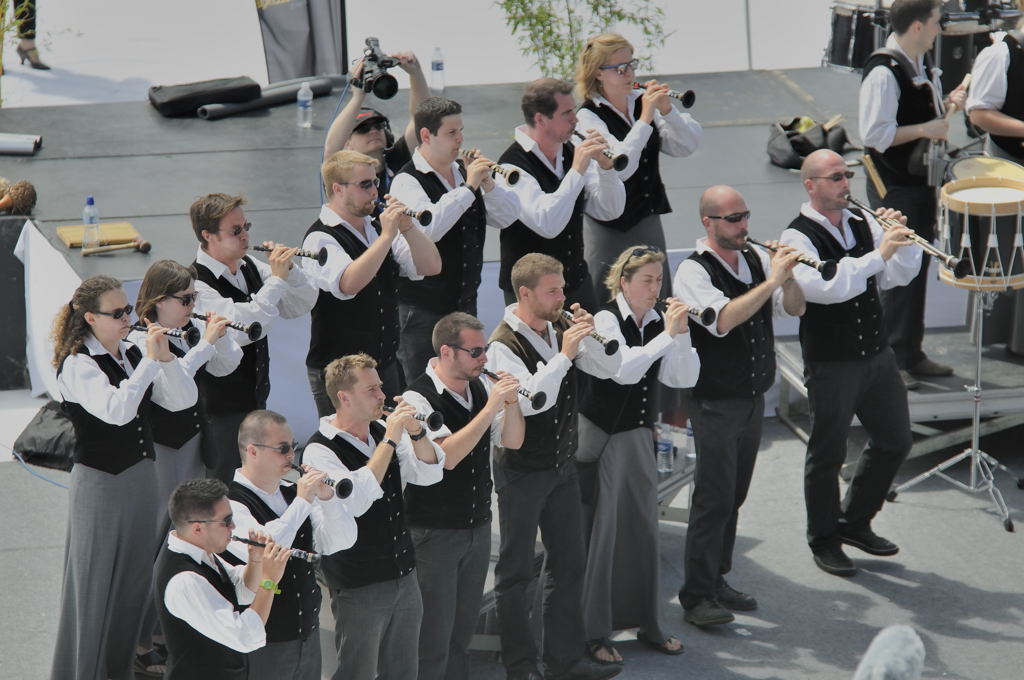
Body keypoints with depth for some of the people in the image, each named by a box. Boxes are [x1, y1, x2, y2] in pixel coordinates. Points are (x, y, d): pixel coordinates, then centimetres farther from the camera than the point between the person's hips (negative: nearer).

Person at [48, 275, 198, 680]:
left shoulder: (132, 354, 4)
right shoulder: (78, 365, -16)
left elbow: (184, 399, 2)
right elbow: (116, 410, -31)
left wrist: (166, 358, -14)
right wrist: (149, 361, -27)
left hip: (141, 476, 7)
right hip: (99, 484, -7)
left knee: (135, 579, 15)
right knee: (95, 582, 1)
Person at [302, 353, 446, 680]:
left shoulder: (382, 431, 5)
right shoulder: (320, 451, -16)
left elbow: (430, 473, 4)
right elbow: (354, 502, -30)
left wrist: (416, 431, -14)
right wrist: (389, 441, -27)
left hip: (404, 578, 7)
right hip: (359, 588, -7)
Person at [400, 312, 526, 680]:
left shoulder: (480, 386, 1)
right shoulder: (419, 398, -19)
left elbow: (512, 441, 4)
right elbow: (446, 456, -29)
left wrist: (512, 400, -15)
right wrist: (490, 408, -30)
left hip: (478, 525, 7)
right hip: (435, 534, -7)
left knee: (463, 631, 16)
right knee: (433, 638, 1)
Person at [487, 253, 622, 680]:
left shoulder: (560, 328, 2)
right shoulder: (504, 344, -19)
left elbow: (609, 369, 1)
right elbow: (530, 401, -30)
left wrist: (590, 337, -16)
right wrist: (564, 354, -32)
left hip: (562, 464, 7)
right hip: (521, 471, -7)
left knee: (570, 564, 11)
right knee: (516, 570, 5)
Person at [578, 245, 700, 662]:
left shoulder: (658, 323, 3)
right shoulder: (606, 320, -12)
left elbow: (685, 378, -2)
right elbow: (623, 369, -28)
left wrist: (681, 334, -15)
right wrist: (668, 335, -28)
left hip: (639, 436, 6)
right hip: (601, 436, -6)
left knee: (644, 530, 11)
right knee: (601, 531, -1)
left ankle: (648, 624, 22)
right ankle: (594, 632, 6)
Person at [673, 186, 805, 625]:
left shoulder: (756, 258, 6)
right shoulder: (693, 272, -14)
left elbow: (795, 308, 4)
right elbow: (723, 320, -28)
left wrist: (787, 276, -16)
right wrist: (771, 281, -28)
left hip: (753, 398, 7)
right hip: (715, 403, -7)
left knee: (734, 496, 13)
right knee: (714, 498, -8)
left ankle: (716, 582, 24)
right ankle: (696, 598, -3)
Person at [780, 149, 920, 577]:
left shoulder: (862, 223, 5)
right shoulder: (798, 237, -13)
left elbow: (901, 275, 3)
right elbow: (825, 287, -30)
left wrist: (900, 239, -16)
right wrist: (878, 254, -33)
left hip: (877, 355, 7)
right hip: (831, 363, -7)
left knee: (895, 441, 15)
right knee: (828, 456, 4)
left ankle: (855, 522, 33)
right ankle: (824, 541, 21)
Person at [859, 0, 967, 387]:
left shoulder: (922, 64, 8)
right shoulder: (883, 73, -21)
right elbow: (875, 135, -25)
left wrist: (947, 104, 2)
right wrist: (926, 129, -21)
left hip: (921, 181, 9)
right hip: (894, 187, -9)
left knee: (918, 269, 15)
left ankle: (911, 355, 26)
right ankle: (889, 361, 5)